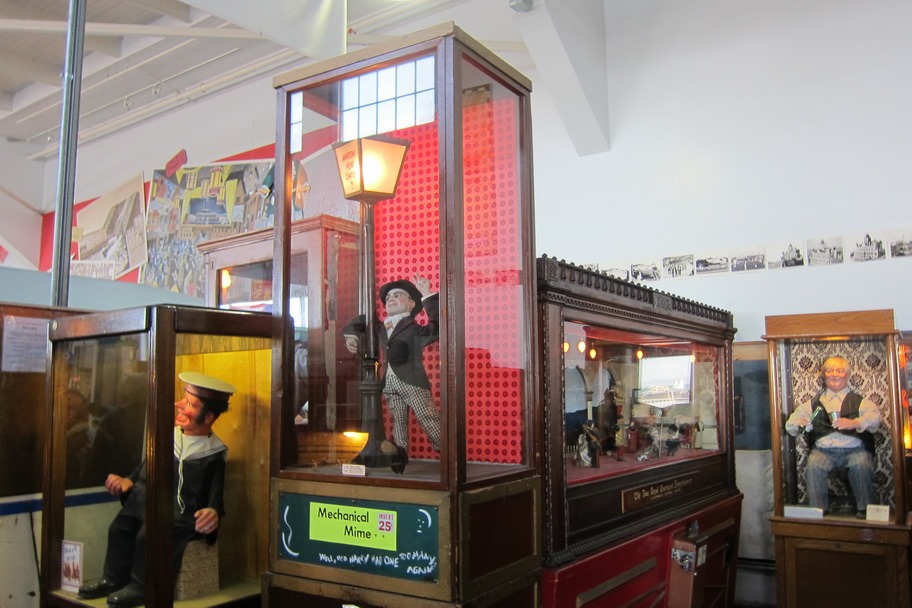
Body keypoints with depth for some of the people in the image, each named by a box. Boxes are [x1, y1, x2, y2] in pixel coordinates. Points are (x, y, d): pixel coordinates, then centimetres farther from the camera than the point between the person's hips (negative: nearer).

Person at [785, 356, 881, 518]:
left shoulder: (859, 401, 15)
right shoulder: (814, 403, 20)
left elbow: (874, 417, -6)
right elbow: (790, 425, 14)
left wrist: (855, 423, -26)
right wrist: (798, 423, -11)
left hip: (854, 449, -1)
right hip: (823, 450, 1)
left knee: (862, 465, -32)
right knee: (814, 466, -29)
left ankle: (864, 510, -14)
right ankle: (817, 511, -19)